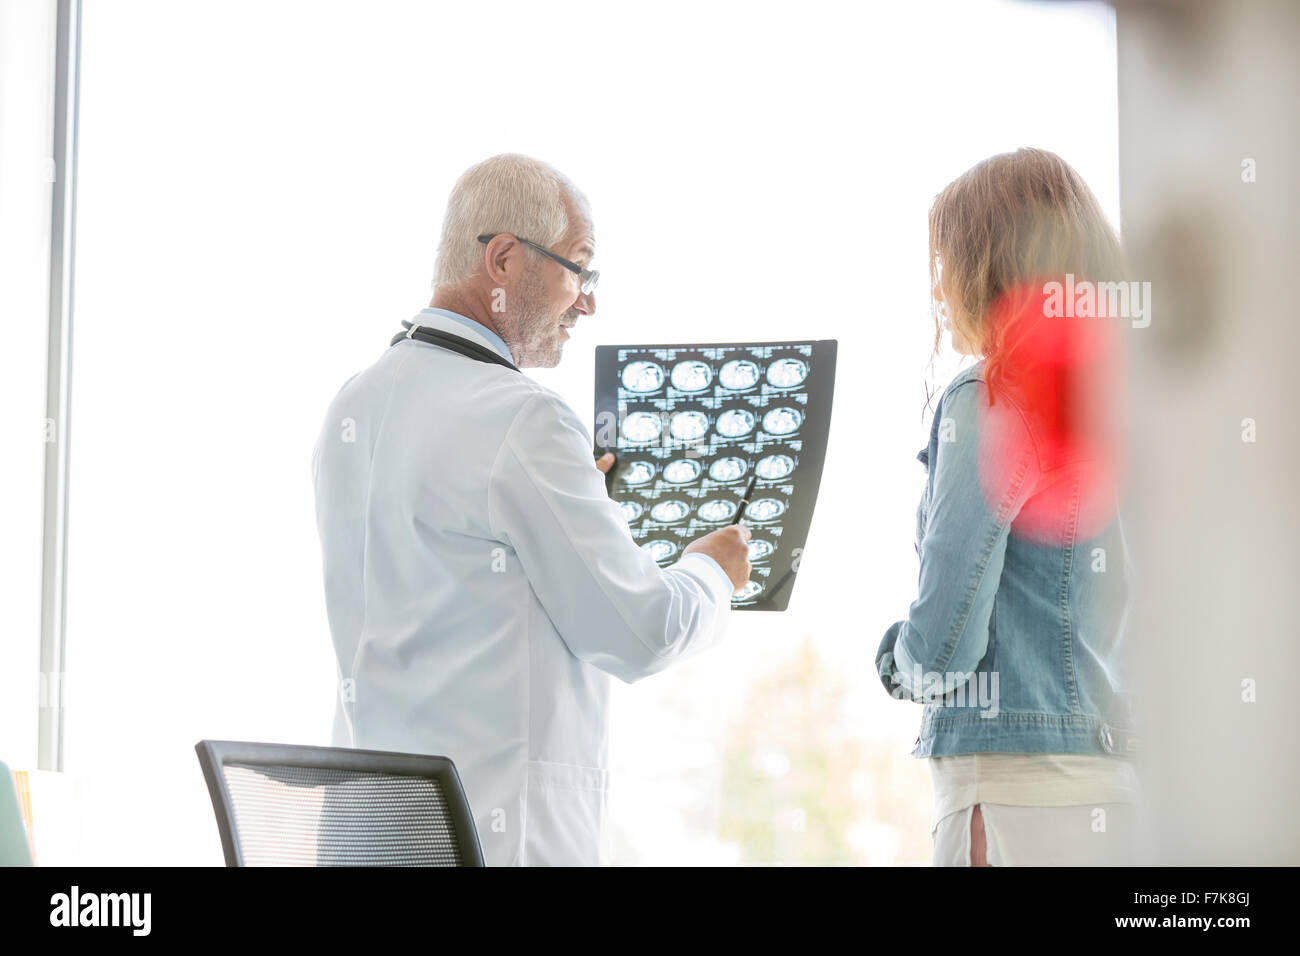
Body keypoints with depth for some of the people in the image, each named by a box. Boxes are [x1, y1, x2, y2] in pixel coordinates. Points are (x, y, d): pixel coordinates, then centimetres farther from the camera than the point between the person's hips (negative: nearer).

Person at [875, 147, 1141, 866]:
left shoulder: (987, 402, -10)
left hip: (1019, 780, -8)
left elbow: (944, 644, -13)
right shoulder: (1129, 398, 12)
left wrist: (898, 662, 8)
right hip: (1125, 777, 8)